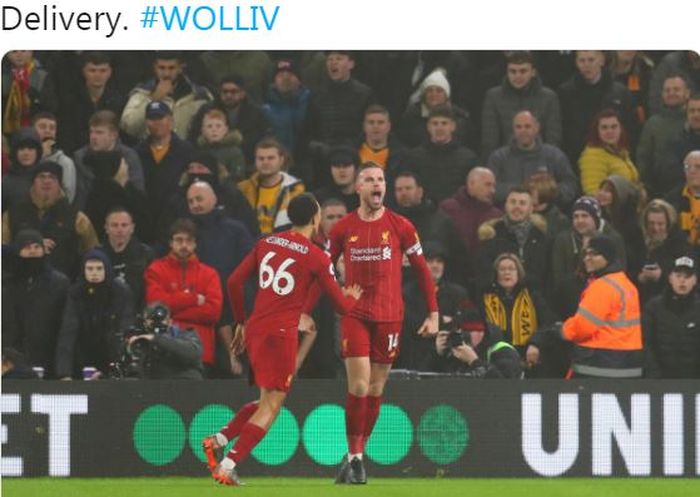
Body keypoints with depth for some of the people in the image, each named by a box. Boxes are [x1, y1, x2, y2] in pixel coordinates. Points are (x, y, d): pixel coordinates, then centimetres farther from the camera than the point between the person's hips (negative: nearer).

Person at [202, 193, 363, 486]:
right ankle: (227, 466, -12)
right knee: (271, 405, -2)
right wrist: (352, 297, 26)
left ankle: (217, 440, 6)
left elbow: (234, 282, 10)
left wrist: (241, 322, 22)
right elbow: (341, 306, 2)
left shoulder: (266, 244, 10)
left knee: (268, 400, 21)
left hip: (254, 329, 7)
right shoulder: (316, 257, -4)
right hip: (281, 333, -7)